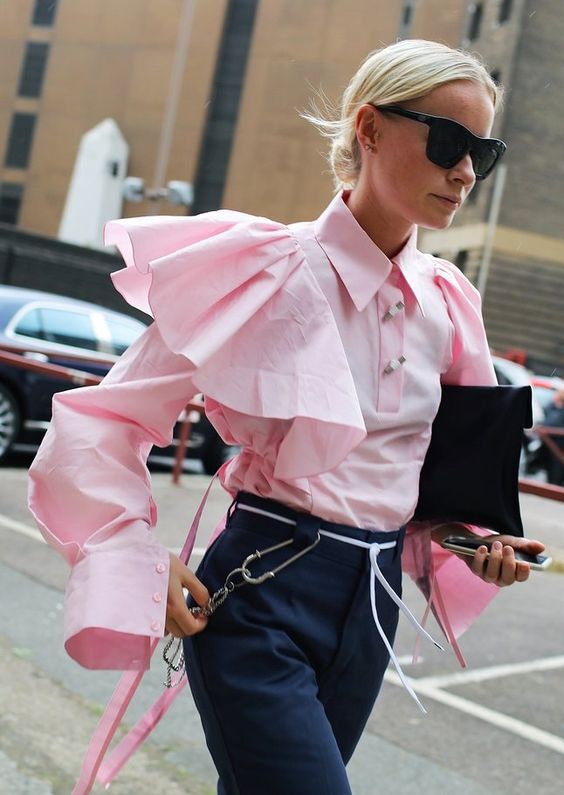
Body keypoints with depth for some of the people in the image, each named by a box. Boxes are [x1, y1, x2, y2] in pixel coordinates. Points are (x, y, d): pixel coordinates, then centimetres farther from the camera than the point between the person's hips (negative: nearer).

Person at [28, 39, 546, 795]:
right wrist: (136, 560, -20)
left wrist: (471, 545, 4)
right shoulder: (273, 271, -13)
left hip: (372, 604, 6)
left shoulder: (446, 302, 5)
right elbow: (103, 422, -9)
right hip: (262, 596, -6)